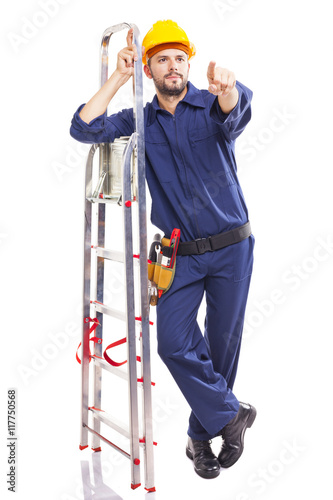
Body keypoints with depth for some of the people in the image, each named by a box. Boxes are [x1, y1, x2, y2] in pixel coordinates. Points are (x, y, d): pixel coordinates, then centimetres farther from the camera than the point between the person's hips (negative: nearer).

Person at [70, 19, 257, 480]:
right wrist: (118, 78, -12)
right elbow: (84, 128, -7)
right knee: (175, 343, -8)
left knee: (223, 341, 7)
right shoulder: (140, 122, 4)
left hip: (231, 248, -1)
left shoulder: (213, 107, -5)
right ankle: (231, 415, 12)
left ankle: (203, 434, 26)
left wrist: (227, 87, -55)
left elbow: (236, 109, -30)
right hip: (181, 255, 2)